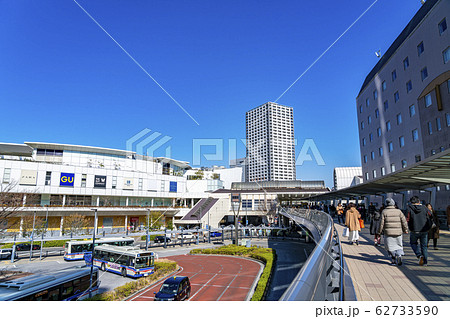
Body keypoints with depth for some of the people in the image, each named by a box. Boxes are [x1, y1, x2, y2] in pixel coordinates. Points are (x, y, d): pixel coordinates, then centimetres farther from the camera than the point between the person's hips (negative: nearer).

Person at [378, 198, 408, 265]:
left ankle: (394, 260, 6)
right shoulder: (399, 211, 1)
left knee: (390, 247, 9)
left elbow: (381, 223, -5)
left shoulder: (384, 212, -4)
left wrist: (379, 232, 2)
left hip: (388, 233, -2)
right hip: (398, 232, 2)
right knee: (399, 246, 15)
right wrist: (405, 229, 15)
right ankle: (399, 256, -5)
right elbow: (404, 221, 0)